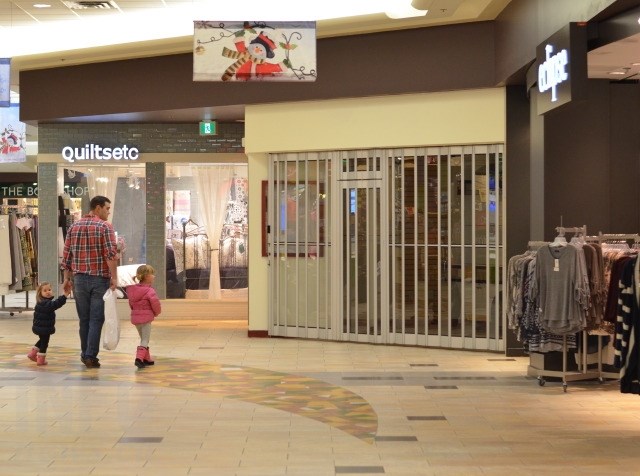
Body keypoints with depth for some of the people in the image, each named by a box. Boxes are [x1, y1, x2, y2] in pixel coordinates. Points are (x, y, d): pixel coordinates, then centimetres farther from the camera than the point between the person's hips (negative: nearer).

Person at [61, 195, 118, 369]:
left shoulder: (74, 227, 10)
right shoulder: (105, 226, -7)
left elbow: (66, 255, 10)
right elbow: (111, 254, -16)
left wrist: (67, 278, 15)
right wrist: (114, 277, -15)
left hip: (79, 278, 5)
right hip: (100, 279, -5)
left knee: (84, 319, 13)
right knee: (96, 319, -1)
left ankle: (85, 354, 18)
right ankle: (91, 356, -4)